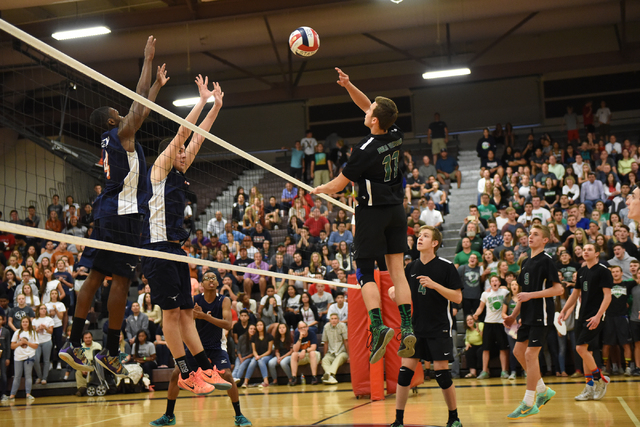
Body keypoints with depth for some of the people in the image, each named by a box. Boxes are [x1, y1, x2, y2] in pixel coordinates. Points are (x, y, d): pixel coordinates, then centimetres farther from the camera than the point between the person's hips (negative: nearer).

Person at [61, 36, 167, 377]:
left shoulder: (114, 139, 17)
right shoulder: (121, 134, -6)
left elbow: (143, 108, 29)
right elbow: (139, 100, -5)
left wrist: (158, 85, 36)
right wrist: (148, 58, 2)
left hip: (107, 212, 9)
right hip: (123, 213, -9)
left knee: (96, 277, 8)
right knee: (120, 280, -6)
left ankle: (74, 343, 8)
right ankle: (111, 353, -3)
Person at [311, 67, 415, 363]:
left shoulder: (365, 150, -19)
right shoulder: (396, 136, -2)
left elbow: (339, 184, -7)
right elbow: (366, 106, 14)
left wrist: (318, 190, 13)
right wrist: (348, 85, 5)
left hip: (372, 212, -6)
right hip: (396, 211, 6)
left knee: (365, 274, -1)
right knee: (396, 270, 5)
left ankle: (378, 327, -16)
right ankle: (407, 328, -3)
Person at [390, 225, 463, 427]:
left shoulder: (446, 266, -7)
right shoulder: (411, 267, 6)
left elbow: (458, 298, -10)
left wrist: (434, 285, -21)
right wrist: (395, 293, -6)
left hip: (440, 329, -4)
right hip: (416, 327, 4)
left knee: (441, 372, -4)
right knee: (405, 370, -2)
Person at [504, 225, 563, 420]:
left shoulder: (546, 260, -10)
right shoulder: (526, 262, 14)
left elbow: (558, 289, -17)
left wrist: (531, 295, -19)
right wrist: (514, 315, 18)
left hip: (541, 316, -9)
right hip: (528, 316, 9)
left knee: (531, 354, -9)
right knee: (518, 352, 10)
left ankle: (529, 404, -1)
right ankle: (543, 390, 24)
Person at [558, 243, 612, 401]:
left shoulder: (603, 271, -7)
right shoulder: (581, 272, 15)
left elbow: (607, 296, -13)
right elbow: (575, 294, 23)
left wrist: (598, 316, -22)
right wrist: (564, 311, 15)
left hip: (595, 317, -7)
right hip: (582, 316, 7)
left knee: (581, 348, -16)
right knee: (586, 351, 6)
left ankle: (600, 379, 0)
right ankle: (590, 388, 11)